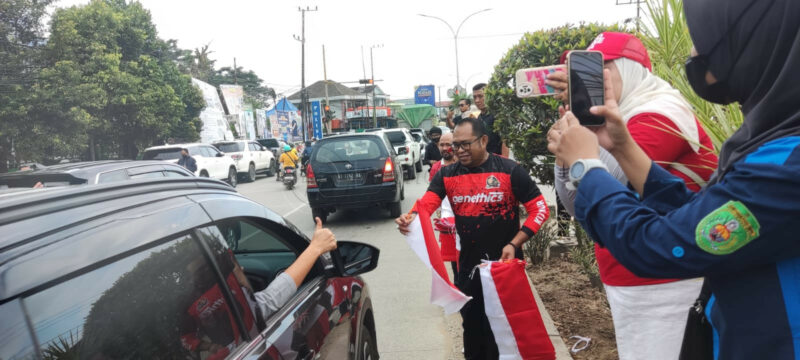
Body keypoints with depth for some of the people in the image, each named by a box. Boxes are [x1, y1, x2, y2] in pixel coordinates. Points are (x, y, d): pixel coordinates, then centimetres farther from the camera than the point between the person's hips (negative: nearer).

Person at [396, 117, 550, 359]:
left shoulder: (510, 171, -10)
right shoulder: (447, 175, 0)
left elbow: (540, 209, -8)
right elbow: (426, 204, -13)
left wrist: (514, 244, -17)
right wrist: (410, 218, -36)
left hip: (505, 264, -3)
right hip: (467, 266, 4)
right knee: (472, 327, 19)